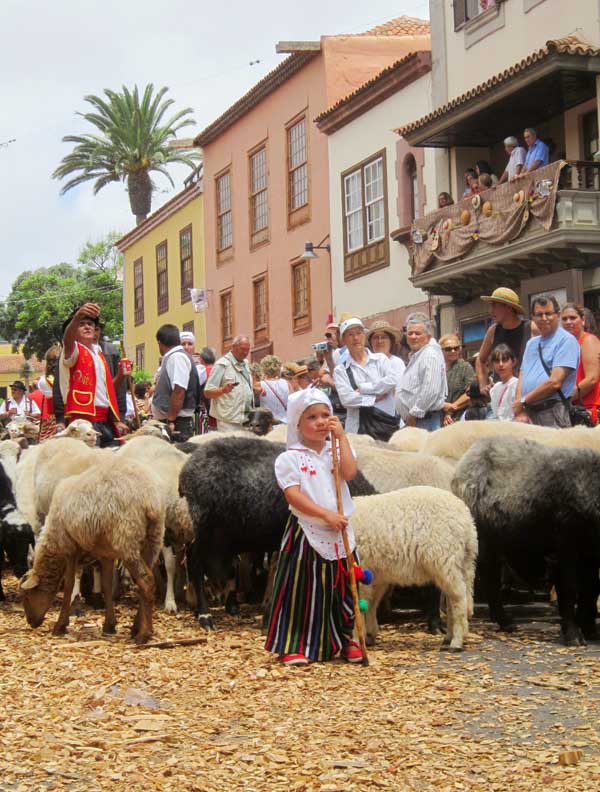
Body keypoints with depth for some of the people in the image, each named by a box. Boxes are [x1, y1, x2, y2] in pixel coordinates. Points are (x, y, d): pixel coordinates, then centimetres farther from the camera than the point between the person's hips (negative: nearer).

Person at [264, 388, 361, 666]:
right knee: (303, 589, -1)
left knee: (342, 588, 11)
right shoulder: (290, 458, -5)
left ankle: (346, 639, 24)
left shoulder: (336, 451, 9)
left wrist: (342, 437, -10)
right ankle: (295, 645, 6)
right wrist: (326, 515, -22)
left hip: (339, 533, 4)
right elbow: (293, 495, -14)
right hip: (306, 534, -4)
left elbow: (349, 472, -12)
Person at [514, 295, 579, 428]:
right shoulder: (531, 343, 21)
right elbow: (522, 377, 15)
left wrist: (523, 401, -7)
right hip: (529, 413, 7)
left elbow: (555, 382, -13)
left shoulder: (566, 340, -4)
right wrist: (520, 411, -2)